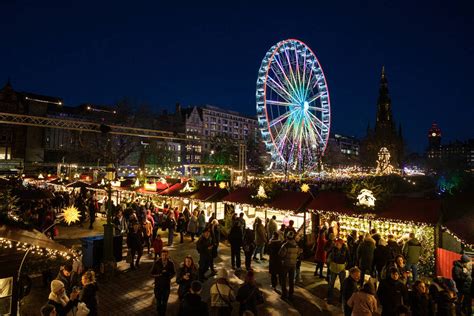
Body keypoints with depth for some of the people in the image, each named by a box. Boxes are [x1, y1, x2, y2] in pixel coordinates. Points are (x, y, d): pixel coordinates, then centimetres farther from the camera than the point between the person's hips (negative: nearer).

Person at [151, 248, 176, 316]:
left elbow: (173, 273, 3)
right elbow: (152, 273, -6)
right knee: (158, 301, 14)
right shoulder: (156, 263, -15)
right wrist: (159, 274, -23)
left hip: (167, 285, 1)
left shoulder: (171, 263, -11)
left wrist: (169, 277, -17)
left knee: (165, 301, 14)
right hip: (158, 285, -1)